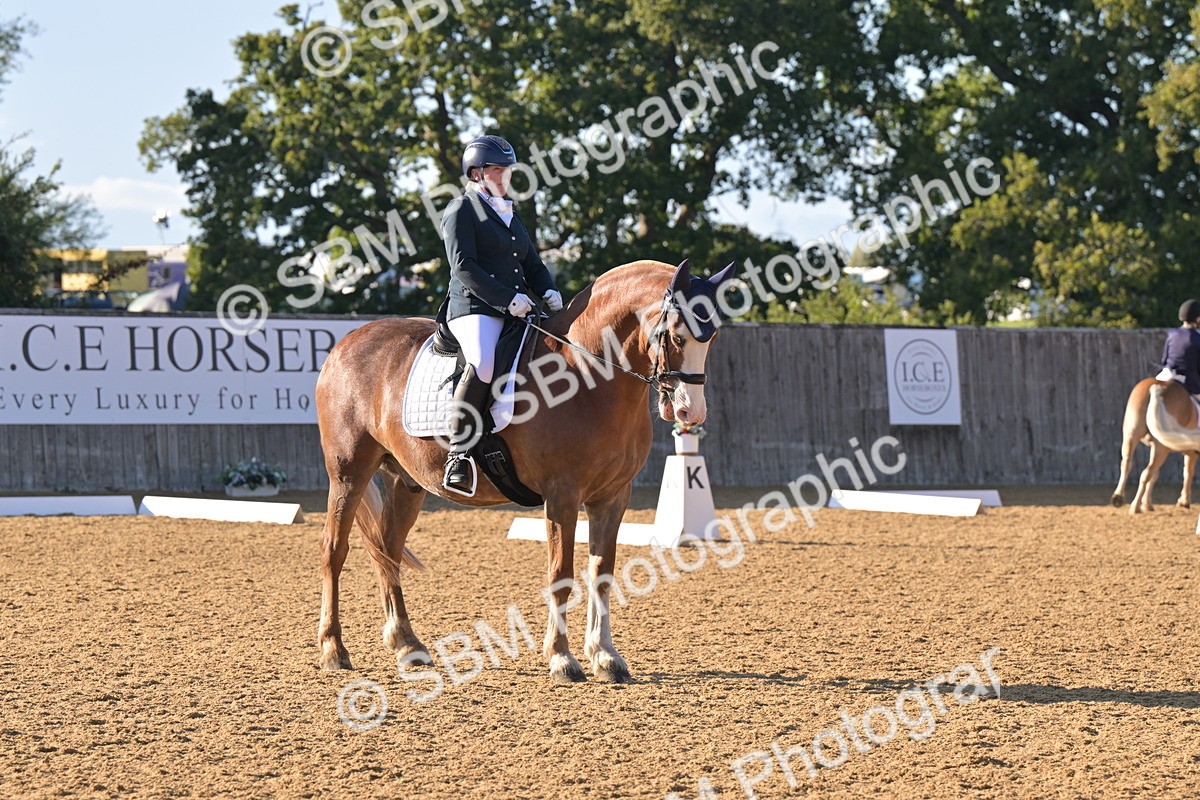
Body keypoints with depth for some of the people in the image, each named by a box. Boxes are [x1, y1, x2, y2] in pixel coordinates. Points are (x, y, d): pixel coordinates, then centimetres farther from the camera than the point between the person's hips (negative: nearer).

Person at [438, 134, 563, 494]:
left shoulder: (509, 213, 26)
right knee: (483, 364, -35)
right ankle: (459, 455, -35)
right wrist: (507, 299, -18)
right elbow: (463, 266, -10)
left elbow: (532, 263, 27)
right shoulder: (461, 210, 2)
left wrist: (549, 291, 4)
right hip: (474, 307, -8)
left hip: (517, 312, 8)